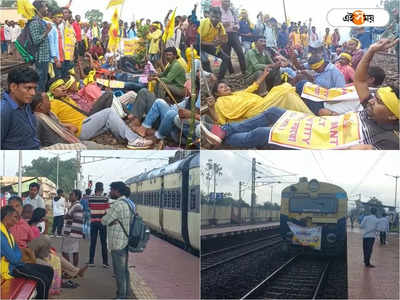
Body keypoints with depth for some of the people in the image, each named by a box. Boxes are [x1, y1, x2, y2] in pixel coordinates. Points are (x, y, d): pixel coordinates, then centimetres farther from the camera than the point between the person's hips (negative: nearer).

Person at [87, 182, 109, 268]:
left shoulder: (90, 198, -2)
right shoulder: (105, 199, -8)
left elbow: (90, 208, 8)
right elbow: (107, 212, -7)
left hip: (93, 222, 2)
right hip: (102, 222, -2)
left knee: (93, 242, 9)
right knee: (103, 242, 5)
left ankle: (91, 261, 10)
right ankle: (105, 262, 5)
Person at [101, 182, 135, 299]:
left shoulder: (118, 204, -20)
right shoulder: (128, 203, 10)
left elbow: (105, 221, -15)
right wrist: (113, 220, -2)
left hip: (118, 243, -9)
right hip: (125, 241, 9)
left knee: (119, 271, 0)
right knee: (124, 269, 19)